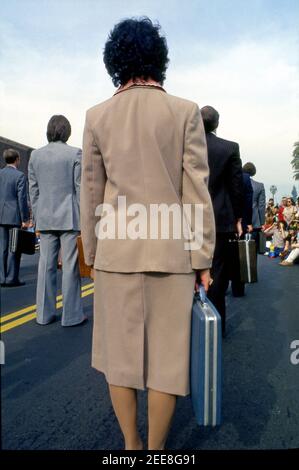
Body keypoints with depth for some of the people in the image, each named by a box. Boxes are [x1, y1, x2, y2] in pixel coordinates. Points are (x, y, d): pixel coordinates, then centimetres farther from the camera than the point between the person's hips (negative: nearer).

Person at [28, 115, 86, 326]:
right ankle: (71, 315, 7)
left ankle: (45, 313, 17)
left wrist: (38, 218, 16)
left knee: (46, 265, 9)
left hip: (46, 218, 5)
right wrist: (84, 219, -1)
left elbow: (33, 191, 10)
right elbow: (80, 188, -6)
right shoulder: (75, 154, -5)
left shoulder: (35, 155, 8)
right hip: (69, 217, -4)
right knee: (70, 266, 0)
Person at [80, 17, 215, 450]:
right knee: (165, 354, 10)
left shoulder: (97, 116, 4)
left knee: (120, 350, 14)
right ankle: (154, 449, 26)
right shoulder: (185, 112, 0)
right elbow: (197, 191, -4)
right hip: (171, 250, -1)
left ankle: (130, 443, 32)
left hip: (116, 250, 2)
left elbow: (91, 194, 5)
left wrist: (92, 253, 13)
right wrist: (203, 258, 2)